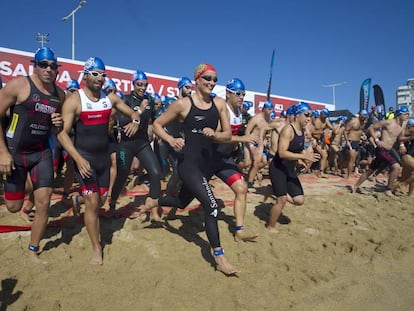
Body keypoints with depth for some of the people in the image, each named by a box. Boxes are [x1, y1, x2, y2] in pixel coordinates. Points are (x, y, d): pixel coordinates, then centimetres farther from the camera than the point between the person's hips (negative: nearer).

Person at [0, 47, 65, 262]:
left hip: (42, 153, 4)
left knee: (43, 203, -1)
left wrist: (59, 123, -8)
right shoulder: (18, 85, -12)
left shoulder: (60, 94, 3)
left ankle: (33, 250, 19)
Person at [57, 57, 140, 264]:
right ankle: (96, 248, 8)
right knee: (92, 203, -8)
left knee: (101, 200, 15)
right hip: (84, 157, -5)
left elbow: (132, 113, 12)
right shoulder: (74, 100, -13)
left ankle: (80, 198, 50)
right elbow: (62, 133, -17)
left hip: (104, 156, 6)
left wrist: (135, 121, -14)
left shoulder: (110, 98, 2)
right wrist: (78, 158, -29)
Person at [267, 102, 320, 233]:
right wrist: (304, 156, -31)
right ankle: (271, 227, 15)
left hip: (290, 170, 8)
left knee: (299, 200, 2)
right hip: (278, 168, -8)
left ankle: (277, 192, 26)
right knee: (282, 200, -6)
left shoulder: (302, 131, 6)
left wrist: (305, 158, 2)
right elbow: (282, 153, -29)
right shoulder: (288, 130, -20)